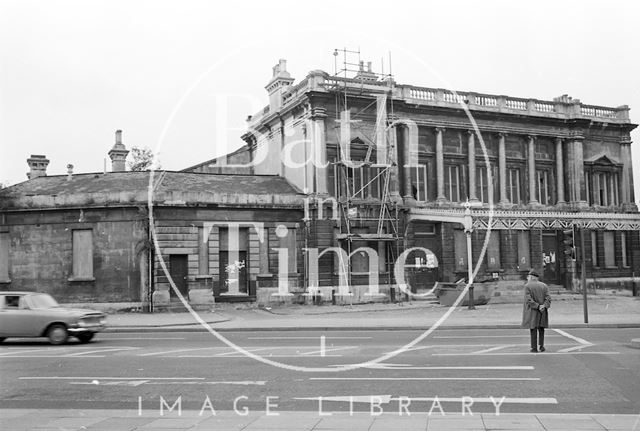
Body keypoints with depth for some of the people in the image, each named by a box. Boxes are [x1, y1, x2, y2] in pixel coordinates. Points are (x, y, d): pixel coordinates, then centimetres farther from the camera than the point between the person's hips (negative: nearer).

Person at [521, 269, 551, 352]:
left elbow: (529, 300, -17)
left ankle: (534, 348, 1)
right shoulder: (544, 286, 6)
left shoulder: (527, 286, -8)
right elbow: (548, 299, -3)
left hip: (532, 311, -4)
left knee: (533, 329, 1)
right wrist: (543, 306, -14)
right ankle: (541, 346, 12)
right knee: (541, 329, 15)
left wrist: (538, 306, -16)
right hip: (543, 312, 4)